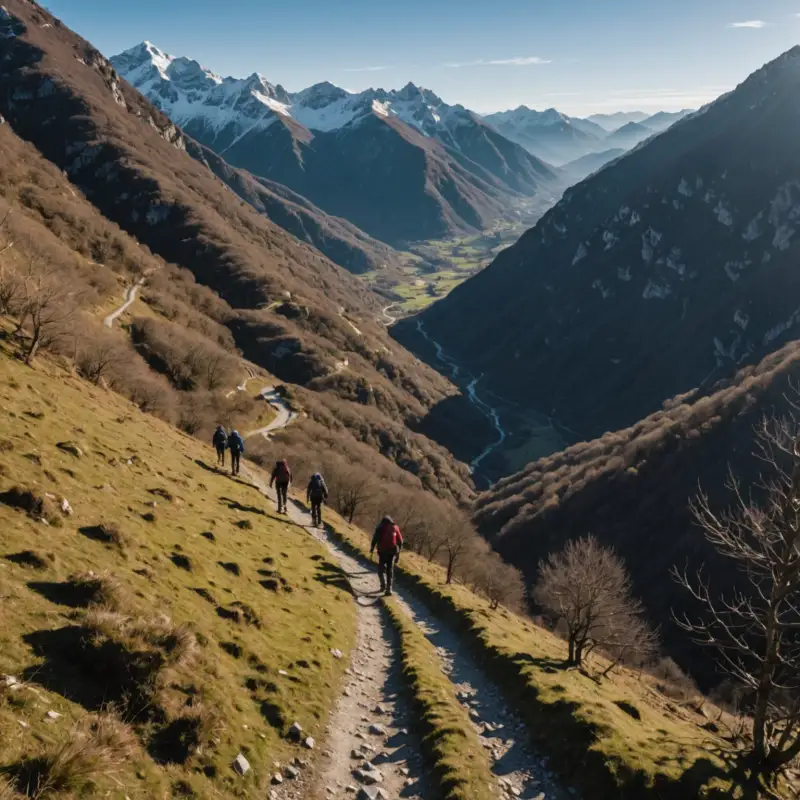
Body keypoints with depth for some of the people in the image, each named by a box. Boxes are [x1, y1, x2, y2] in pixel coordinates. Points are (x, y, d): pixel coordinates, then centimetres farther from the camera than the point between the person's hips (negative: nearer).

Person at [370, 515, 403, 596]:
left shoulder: (380, 527, 6)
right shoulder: (395, 528, 12)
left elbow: (375, 539, -4)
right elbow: (400, 541, 9)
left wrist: (371, 550, -1)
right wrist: (398, 551, 17)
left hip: (383, 551, -2)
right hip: (392, 551, 2)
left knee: (381, 568, 14)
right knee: (390, 570, 11)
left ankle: (383, 584, -6)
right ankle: (389, 589, 3)